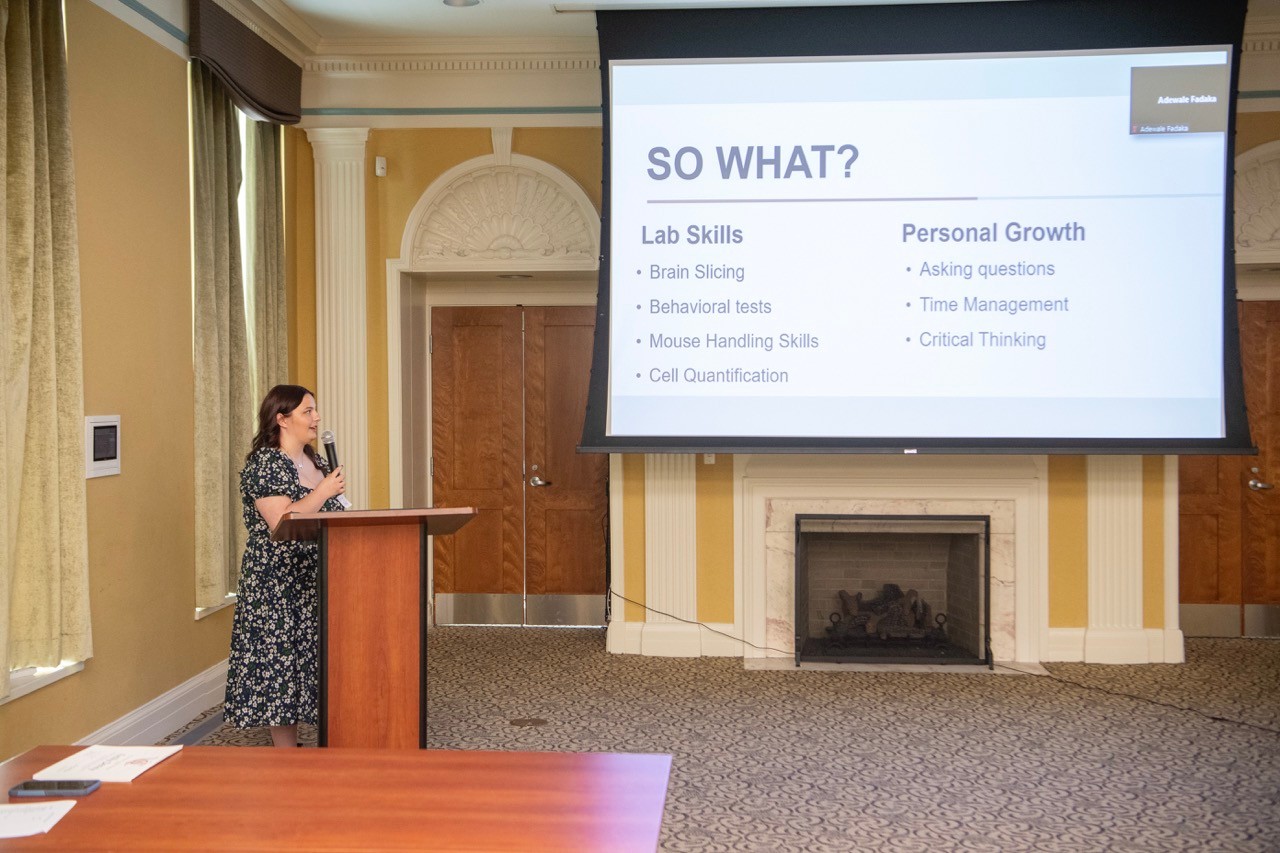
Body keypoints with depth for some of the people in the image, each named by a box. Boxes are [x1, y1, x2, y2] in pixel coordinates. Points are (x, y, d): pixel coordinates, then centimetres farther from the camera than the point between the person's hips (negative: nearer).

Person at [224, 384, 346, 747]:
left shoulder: (314, 461, 13)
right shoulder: (264, 464, -13)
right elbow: (281, 523, -23)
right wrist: (324, 492, -17)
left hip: (317, 584, 8)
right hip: (279, 589, -8)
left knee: (310, 662, 11)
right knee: (280, 663, -3)